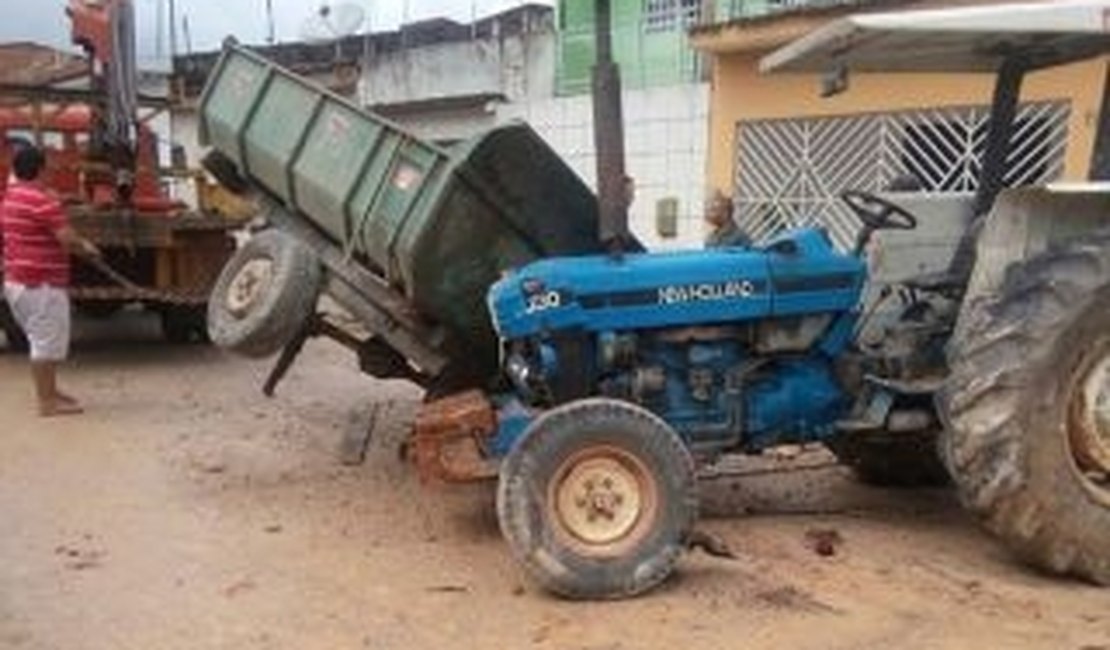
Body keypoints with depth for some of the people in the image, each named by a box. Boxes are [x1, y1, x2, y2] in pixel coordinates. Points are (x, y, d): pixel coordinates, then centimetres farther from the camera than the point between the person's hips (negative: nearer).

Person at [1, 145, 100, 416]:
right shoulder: (42, 200, -18)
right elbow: (67, 239, -23)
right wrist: (86, 247, -3)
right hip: (42, 284, -10)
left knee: (42, 340, 20)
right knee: (47, 341, -2)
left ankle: (49, 392, 30)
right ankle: (47, 402, 3)